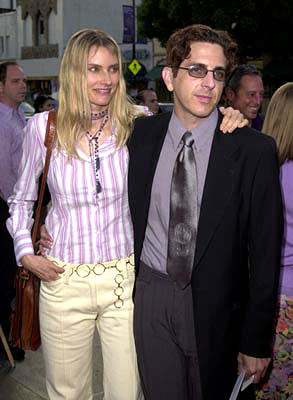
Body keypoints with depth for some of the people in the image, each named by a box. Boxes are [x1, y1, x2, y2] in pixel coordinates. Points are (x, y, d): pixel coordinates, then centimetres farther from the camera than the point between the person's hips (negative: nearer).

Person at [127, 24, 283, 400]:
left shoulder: (255, 150, -12)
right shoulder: (143, 133, -2)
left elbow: (264, 252, -9)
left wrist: (256, 340, -6)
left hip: (214, 305, -2)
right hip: (151, 294, 2)